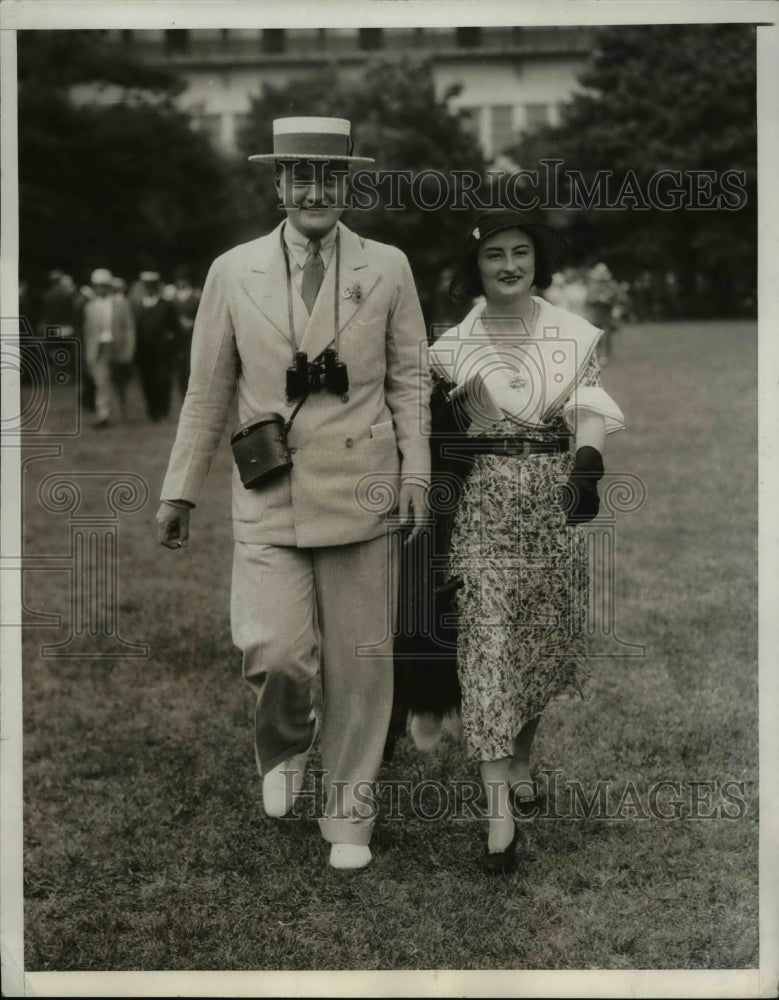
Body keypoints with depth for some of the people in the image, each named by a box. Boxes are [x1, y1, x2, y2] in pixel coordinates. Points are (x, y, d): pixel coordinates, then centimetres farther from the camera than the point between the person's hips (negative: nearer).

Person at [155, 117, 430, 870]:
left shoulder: (387, 269, 4)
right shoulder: (233, 272, 4)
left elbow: (410, 379, 7)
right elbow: (207, 389, 8)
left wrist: (416, 475, 0)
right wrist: (180, 489, 9)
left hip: (357, 491, 0)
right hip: (268, 495, 0)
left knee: (359, 660, 5)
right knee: (272, 649, -14)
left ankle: (348, 815, 23)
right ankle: (285, 746, 21)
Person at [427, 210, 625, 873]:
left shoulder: (574, 335, 4)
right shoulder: (455, 344, 2)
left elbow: (590, 411, -2)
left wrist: (587, 462, -20)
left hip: (554, 502, 2)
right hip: (486, 502, -2)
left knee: (544, 637, 11)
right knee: (488, 645, -8)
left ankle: (522, 757, 35)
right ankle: (500, 808, -8)